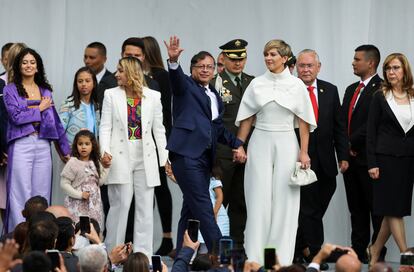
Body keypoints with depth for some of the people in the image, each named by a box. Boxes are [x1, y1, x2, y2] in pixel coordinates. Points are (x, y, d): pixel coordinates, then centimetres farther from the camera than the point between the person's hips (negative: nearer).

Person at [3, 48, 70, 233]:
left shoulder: (45, 91, 16)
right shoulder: (10, 90, 5)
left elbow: (55, 121, 16)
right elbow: (16, 116, -8)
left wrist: (65, 150, 15)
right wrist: (40, 108, 0)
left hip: (43, 146, 4)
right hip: (21, 145, -4)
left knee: (41, 194, 3)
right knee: (21, 193, -5)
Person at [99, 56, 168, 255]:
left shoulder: (153, 96, 6)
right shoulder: (111, 95, 5)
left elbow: (159, 130, 7)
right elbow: (105, 127, 2)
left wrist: (165, 158, 3)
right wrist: (105, 151, -13)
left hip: (145, 157, 1)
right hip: (120, 157, -1)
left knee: (145, 207, 2)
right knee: (120, 205, -3)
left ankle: (143, 254, 7)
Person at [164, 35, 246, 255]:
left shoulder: (214, 96, 22)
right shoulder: (186, 86, 2)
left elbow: (218, 128, 25)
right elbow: (177, 78, -21)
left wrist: (237, 144, 12)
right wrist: (173, 61, -41)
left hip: (204, 156, 8)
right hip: (187, 153, -8)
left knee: (192, 208, 9)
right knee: (203, 207, -10)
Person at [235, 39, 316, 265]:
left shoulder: (296, 85, 1)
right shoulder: (256, 84, 5)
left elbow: (303, 122, 1)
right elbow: (246, 119, 8)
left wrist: (303, 152, -3)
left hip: (285, 144, -1)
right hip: (260, 143, 1)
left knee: (284, 201, 1)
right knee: (259, 200, 0)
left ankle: (282, 258, 7)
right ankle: (254, 257, 4)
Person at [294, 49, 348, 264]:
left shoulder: (330, 91, 8)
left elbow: (338, 126, 10)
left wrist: (343, 156, 5)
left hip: (325, 162, 4)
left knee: (317, 208, 8)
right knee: (309, 209, -2)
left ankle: (299, 247, 22)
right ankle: (314, 253, 3)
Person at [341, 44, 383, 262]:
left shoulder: (380, 89, -9)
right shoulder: (351, 89, 18)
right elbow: (342, 121, 16)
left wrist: (353, 143, -12)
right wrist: (345, 148, 0)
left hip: (368, 156, -8)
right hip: (350, 156, 8)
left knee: (376, 207, -2)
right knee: (356, 208, 9)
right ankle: (358, 251, 13)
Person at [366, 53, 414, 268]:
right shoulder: (380, 97, 0)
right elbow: (371, 131, -2)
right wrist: (372, 163, -9)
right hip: (387, 158, -3)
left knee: (395, 209, 6)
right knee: (393, 209, -3)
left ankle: (375, 250, 19)